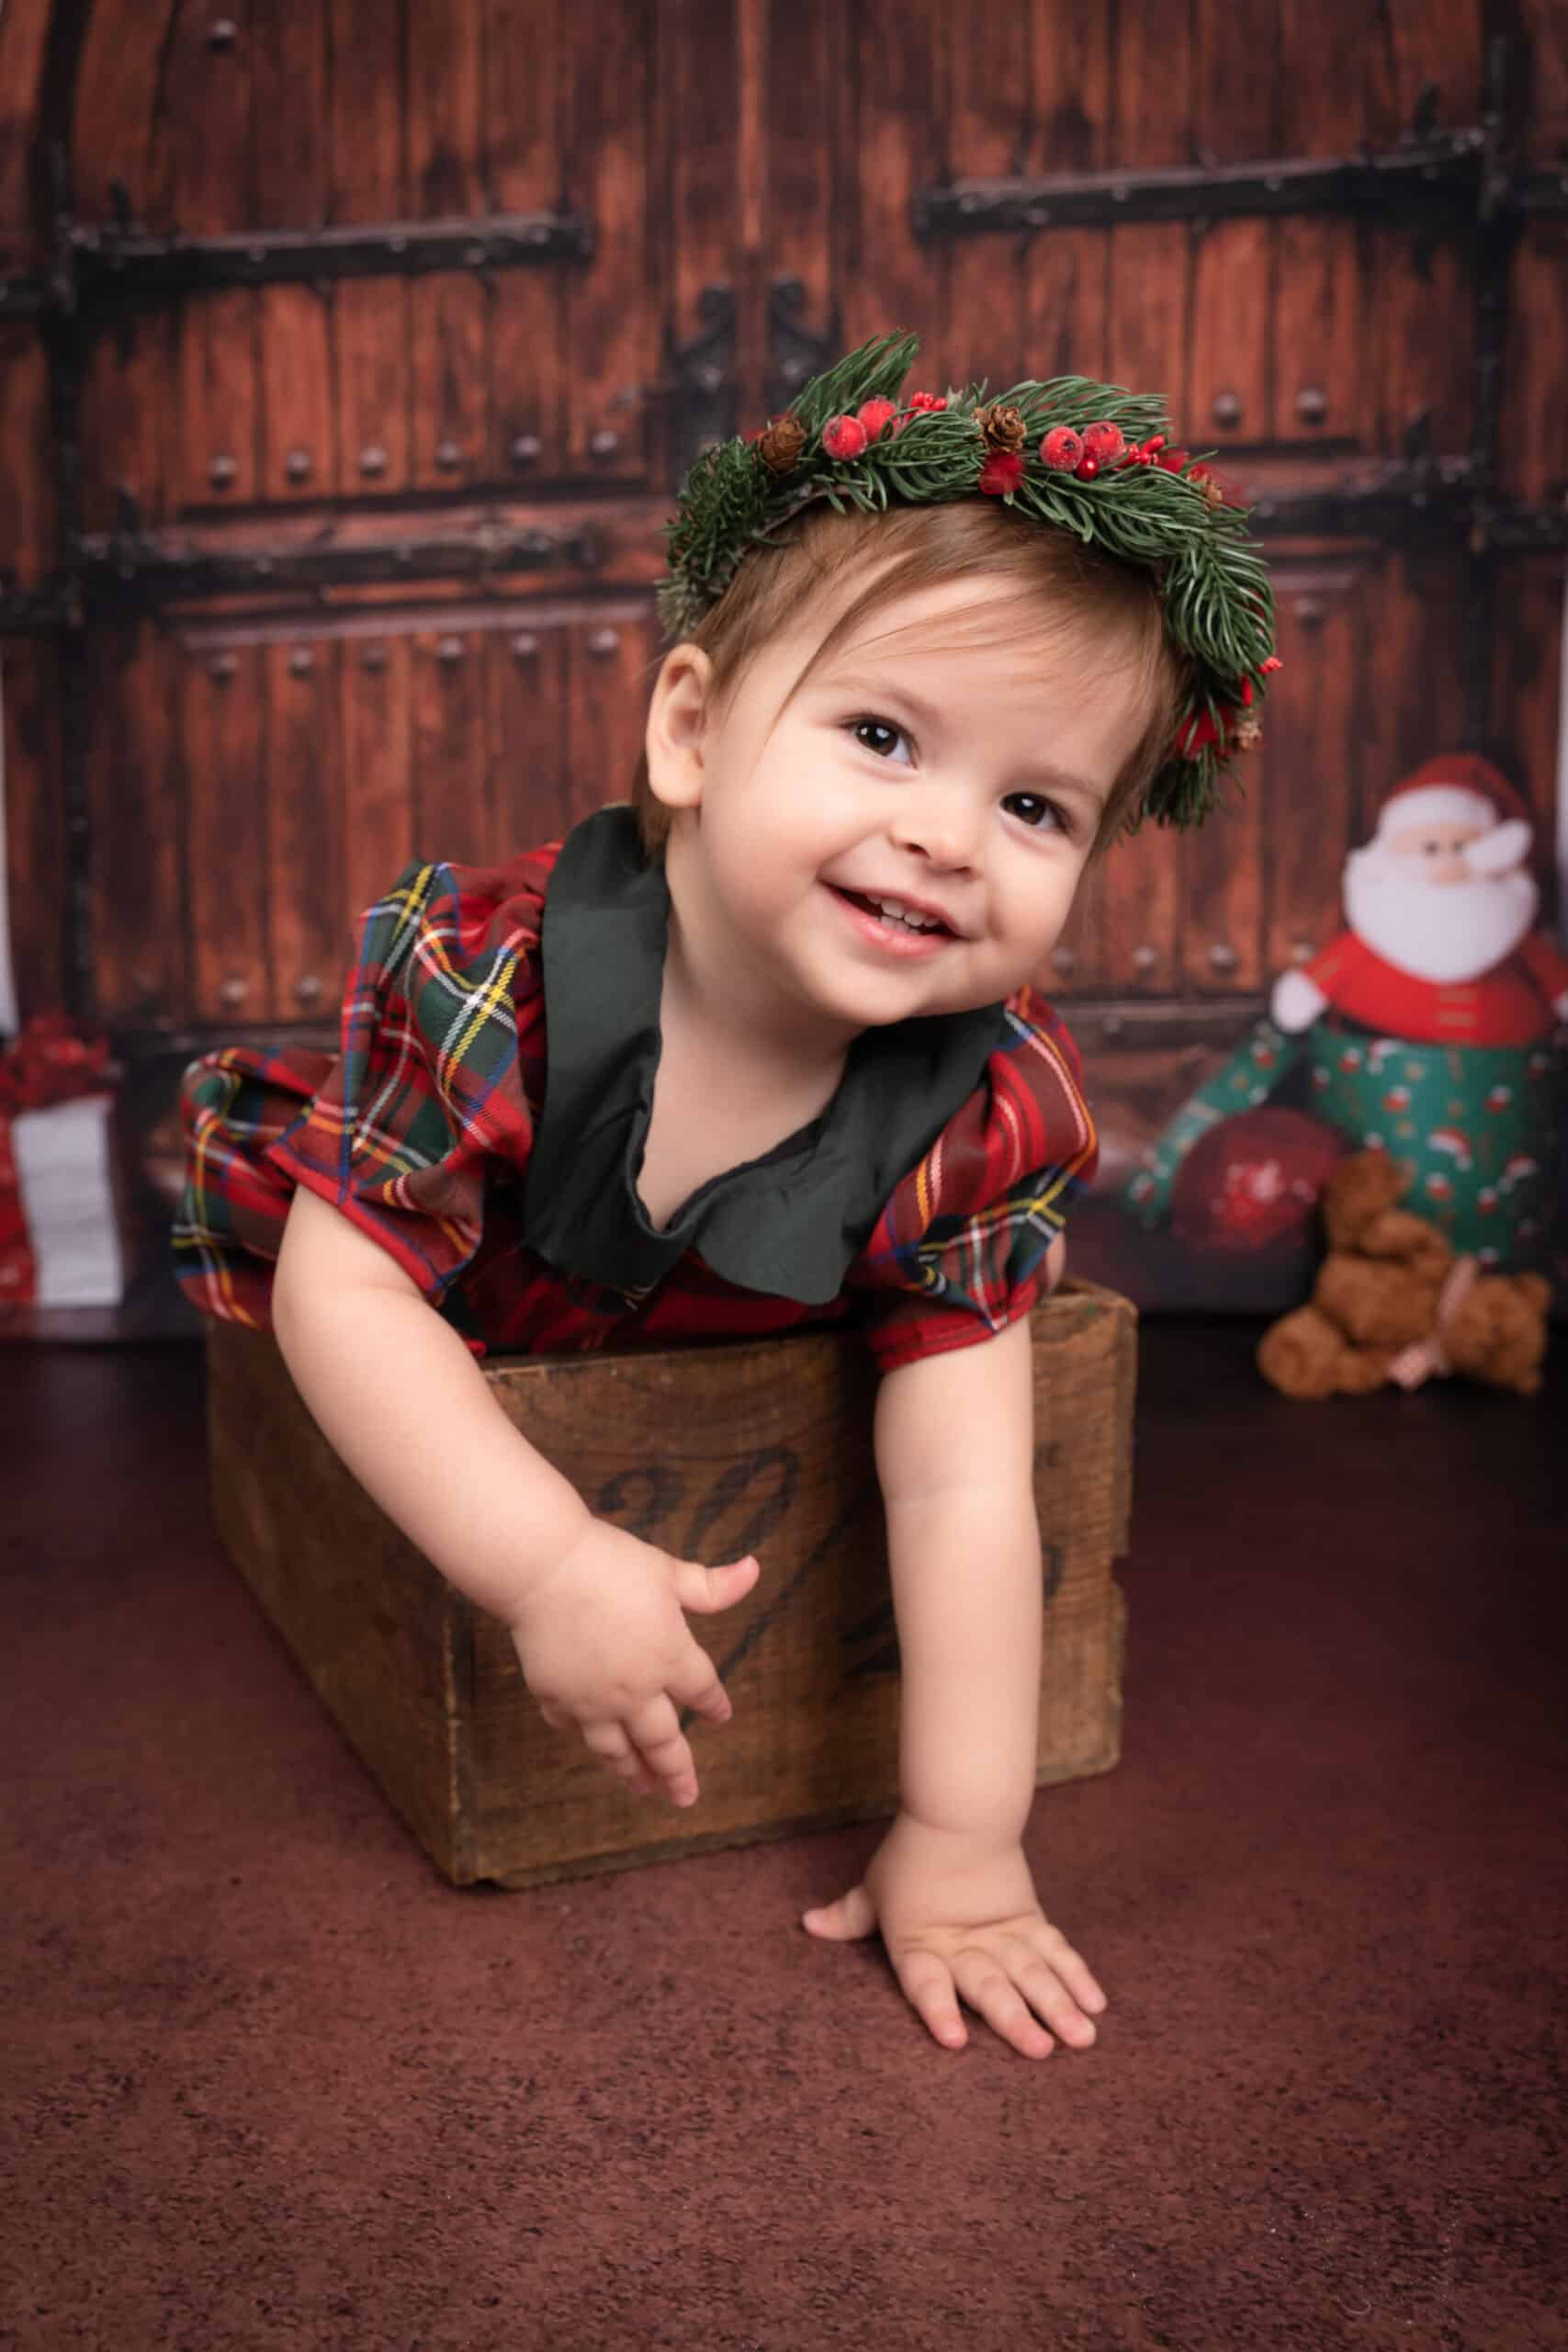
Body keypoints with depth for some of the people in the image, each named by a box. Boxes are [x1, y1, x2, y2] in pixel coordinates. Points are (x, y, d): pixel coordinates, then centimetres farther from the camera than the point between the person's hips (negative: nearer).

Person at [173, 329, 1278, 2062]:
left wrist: (961, 1834, -31)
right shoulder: (494, 977, -41)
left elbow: (962, 1487, -30)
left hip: (720, 1366, 1)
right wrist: (550, 1566, -45)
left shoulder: (987, 1116, -33)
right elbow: (347, 1288, -34)